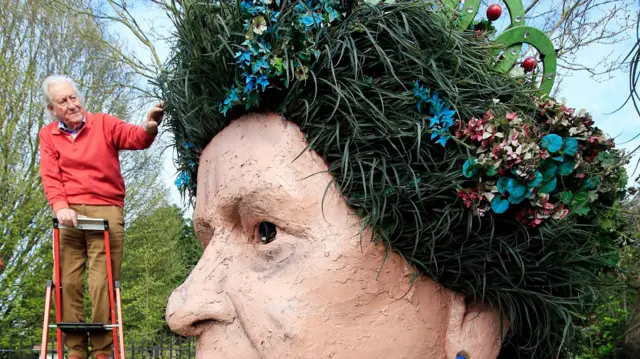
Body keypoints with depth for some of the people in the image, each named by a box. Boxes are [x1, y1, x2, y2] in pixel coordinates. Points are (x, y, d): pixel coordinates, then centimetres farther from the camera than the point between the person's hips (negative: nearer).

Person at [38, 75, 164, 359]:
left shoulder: (104, 124, 5)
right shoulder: (48, 135, 11)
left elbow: (135, 138, -11)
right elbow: (50, 177, 1)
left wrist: (149, 127, -35)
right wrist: (60, 206, -16)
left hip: (106, 210, -2)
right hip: (70, 214, 2)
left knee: (102, 284, -5)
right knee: (68, 282, 2)